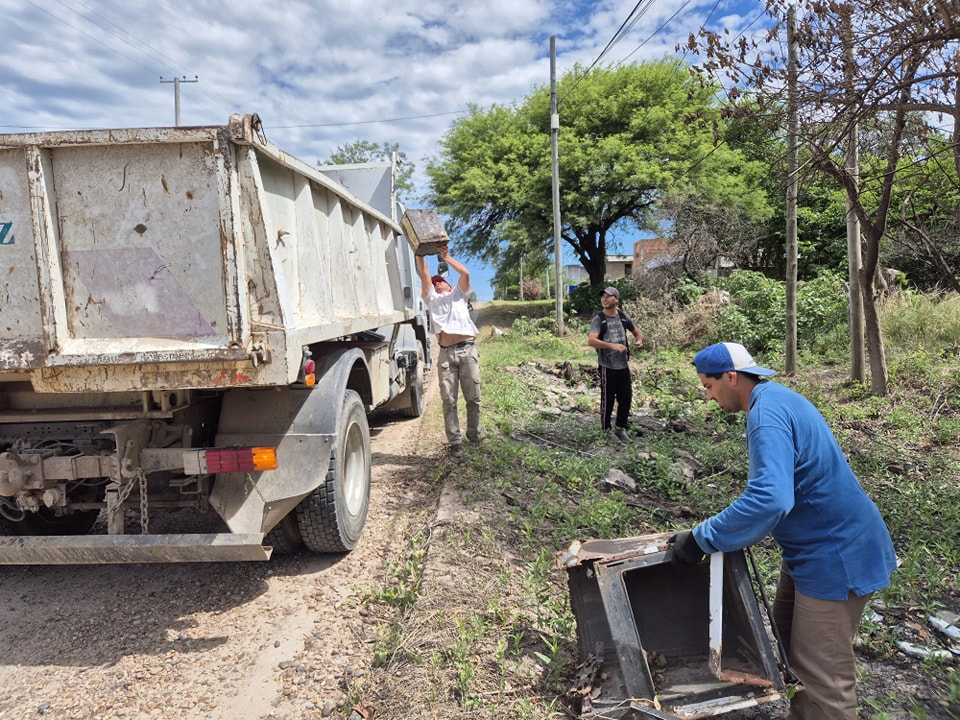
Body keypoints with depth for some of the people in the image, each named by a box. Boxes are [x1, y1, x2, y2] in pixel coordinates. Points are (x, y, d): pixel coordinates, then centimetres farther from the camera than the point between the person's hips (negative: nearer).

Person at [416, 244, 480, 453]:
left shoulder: (459, 295, 22)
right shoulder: (433, 299, 24)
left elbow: (465, 273, 7)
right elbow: (424, 274, 14)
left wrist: (445, 257, 10)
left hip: (467, 350, -1)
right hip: (446, 353, 1)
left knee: (473, 397, 2)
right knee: (448, 400, -3)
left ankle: (474, 436, 14)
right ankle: (454, 441, 1)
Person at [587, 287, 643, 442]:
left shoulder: (624, 317, 5)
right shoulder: (598, 319, -10)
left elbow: (637, 332, 19)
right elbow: (591, 340, -25)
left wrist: (639, 340, -5)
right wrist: (613, 345, -36)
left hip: (623, 365, 5)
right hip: (607, 366, -5)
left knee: (626, 398, 10)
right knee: (608, 400, 2)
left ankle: (620, 429, 27)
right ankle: (605, 431, 19)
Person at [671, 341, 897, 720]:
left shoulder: (767, 413, -26)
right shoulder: (777, 397, 6)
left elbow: (770, 500, -38)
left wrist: (700, 539, -30)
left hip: (836, 553, -10)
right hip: (812, 543, 10)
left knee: (822, 667, 0)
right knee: (789, 627, 23)